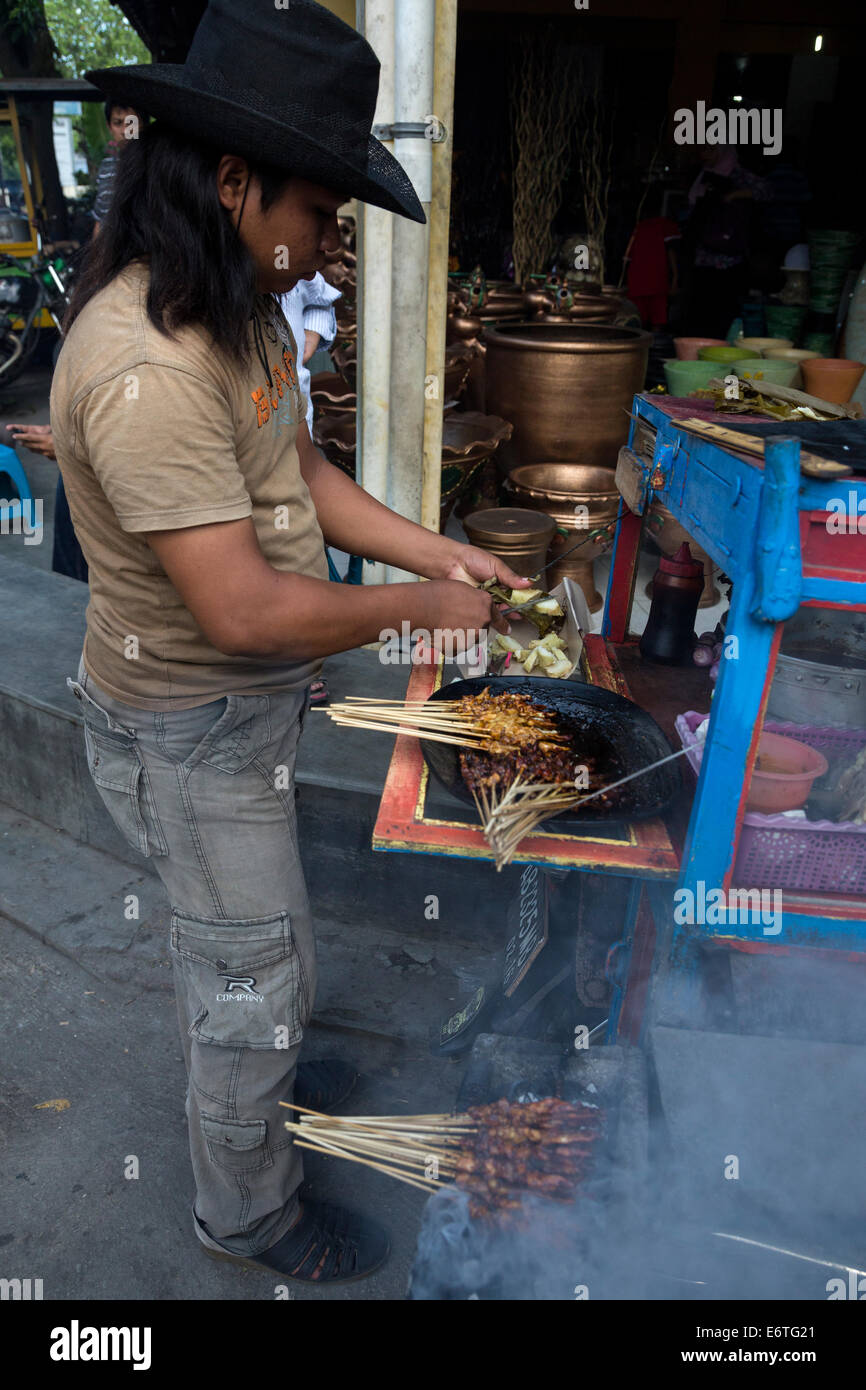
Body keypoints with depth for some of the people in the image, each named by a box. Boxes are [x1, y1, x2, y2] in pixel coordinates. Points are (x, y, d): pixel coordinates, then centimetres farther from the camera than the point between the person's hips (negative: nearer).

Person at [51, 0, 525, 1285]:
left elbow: (299, 471, 7)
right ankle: (246, 1210, 37)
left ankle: (243, 1071, 58)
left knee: (226, 922, 30)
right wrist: (418, 610, -21)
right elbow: (246, 609, -34)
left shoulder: (238, 304, 1)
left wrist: (437, 553, -3)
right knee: (260, 964, 9)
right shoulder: (145, 368, -32)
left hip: (252, 698, 9)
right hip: (189, 725, -9)